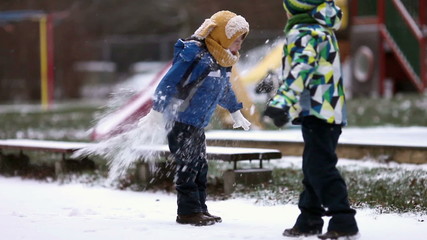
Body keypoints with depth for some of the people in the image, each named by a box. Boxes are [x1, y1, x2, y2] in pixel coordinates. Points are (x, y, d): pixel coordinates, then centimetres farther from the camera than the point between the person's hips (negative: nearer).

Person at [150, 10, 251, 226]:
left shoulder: (222, 61, 7)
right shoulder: (196, 56, -21)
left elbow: (224, 89, 26)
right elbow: (169, 83, -20)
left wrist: (235, 111, 35)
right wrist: (156, 111, -21)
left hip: (198, 124, 9)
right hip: (180, 121, -9)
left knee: (199, 167, 11)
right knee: (187, 167, -7)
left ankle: (199, 209, 18)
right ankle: (189, 212, -2)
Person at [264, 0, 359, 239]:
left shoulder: (303, 33, -12)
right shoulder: (323, 29, 20)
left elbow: (301, 70, -27)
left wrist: (282, 102, -37)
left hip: (317, 112, -10)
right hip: (330, 111, 10)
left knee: (320, 167, -13)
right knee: (313, 167, 17)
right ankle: (309, 221, 25)